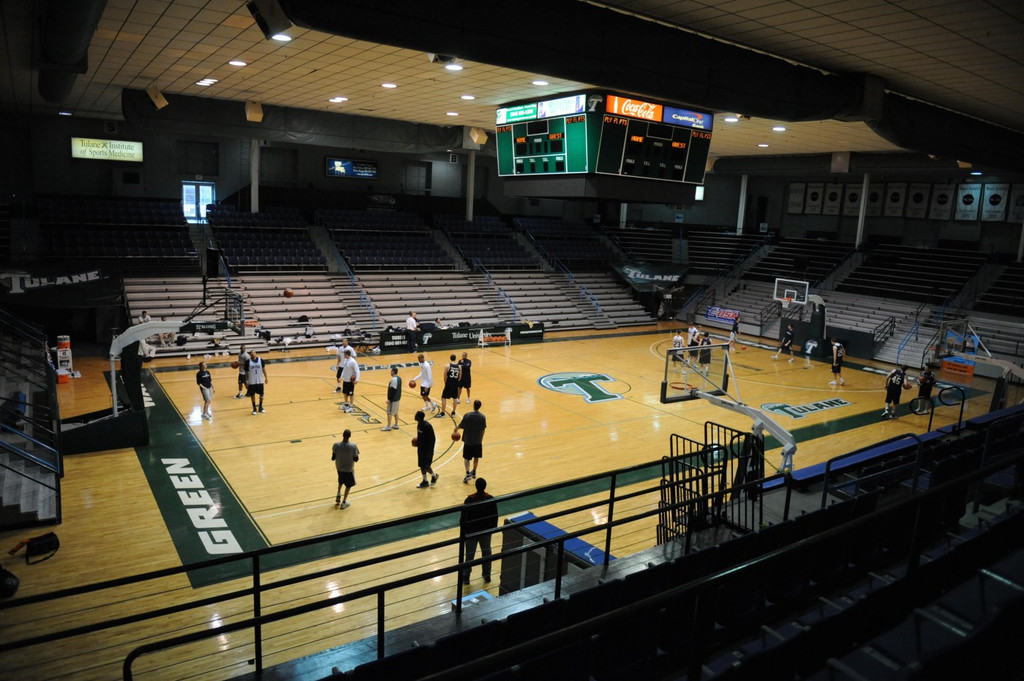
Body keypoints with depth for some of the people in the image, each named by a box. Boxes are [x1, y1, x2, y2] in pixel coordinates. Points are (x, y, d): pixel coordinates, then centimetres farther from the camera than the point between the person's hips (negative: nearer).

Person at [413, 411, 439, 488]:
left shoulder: (427, 426, -24)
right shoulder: (419, 424, 1)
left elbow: (432, 439, -21)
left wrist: (430, 451, -20)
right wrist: (417, 442, 6)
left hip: (427, 450, -9)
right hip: (420, 448, 9)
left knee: (426, 466, 0)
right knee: (421, 465, 13)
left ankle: (434, 476, 25)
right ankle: (425, 481, 26)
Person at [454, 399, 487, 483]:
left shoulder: (467, 416, -17)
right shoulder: (482, 417, -7)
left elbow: (461, 426, -9)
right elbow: (483, 430, 2)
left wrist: (456, 429, 14)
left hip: (468, 441, -3)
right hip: (478, 441, 3)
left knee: (467, 458, 7)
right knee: (476, 457, 19)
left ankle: (468, 474, -7)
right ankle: (474, 472, 33)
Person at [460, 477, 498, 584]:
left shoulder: (470, 500, -21)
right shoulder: (491, 499, -11)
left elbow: (464, 517, -14)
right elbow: (495, 516, -1)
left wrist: (463, 531, -1)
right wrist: (493, 529, 14)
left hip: (471, 532, -2)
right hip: (486, 531, 2)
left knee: (469, 555, 11)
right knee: (486, 552, 19)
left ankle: (466, 577, 21)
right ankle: (487, 575, 30)